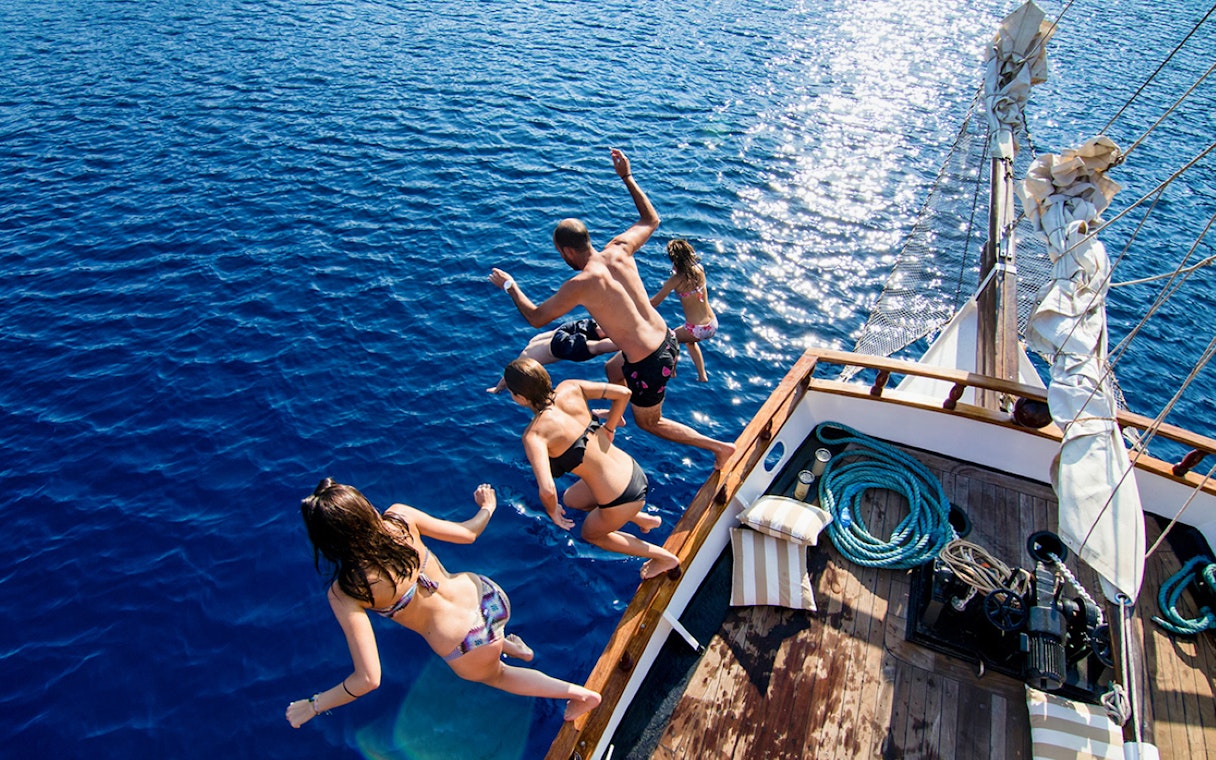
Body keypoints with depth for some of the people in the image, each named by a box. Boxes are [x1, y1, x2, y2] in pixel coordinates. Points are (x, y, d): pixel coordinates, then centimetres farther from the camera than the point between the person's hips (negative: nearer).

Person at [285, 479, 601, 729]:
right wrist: (487, 507, 21)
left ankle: (582, 694, 32)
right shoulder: (400, 516, -16)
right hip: (489, 595, 4)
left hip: (468, 648, -4)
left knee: (492, 674, 34)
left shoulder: (345, 593, -23)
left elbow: (369, 679, -21)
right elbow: (467, 534, -1)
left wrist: (313, 705, -4)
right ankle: (509, 645, 48)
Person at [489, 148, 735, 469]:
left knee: (648, 421, 20)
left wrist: (509, 285, 6)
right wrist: (627, 177, 19)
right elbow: (651, 219, 16)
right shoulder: (619, 249, -4)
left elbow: (536, 318, -9)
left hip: (648, 364, -8)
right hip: (668, 340, 8)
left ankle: (720, 447, 20)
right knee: (613, 369, 35)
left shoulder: (581, 284, -22)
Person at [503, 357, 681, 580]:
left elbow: (547, 490, -34)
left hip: (623, 498, -7)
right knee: (571, 499, 31)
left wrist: (553, 512, -11)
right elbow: (623, 393, -3)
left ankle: (666, 558, 31)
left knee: (592, 534, 28)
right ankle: (643, 518, 33)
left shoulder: (534, 435, -24)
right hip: (632, 470, 7)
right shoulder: (570, 388, -7)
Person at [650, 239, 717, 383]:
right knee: (690, 341, 38)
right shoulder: (699, 270, -2)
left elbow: (653, 303, -12)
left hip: (696, 330, -6)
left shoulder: (676, 280, -17)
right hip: (713, 325, 6)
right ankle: (702, 376, 39)